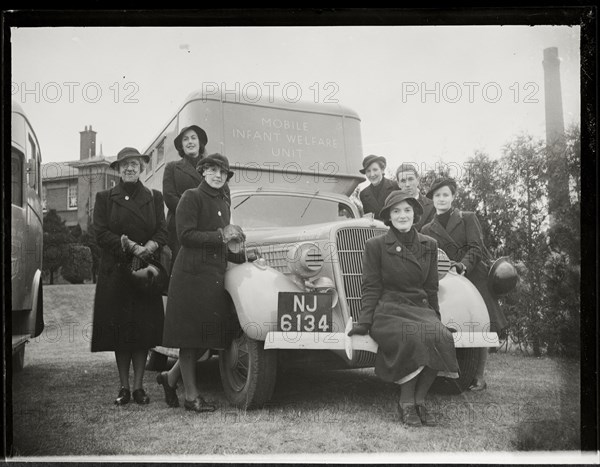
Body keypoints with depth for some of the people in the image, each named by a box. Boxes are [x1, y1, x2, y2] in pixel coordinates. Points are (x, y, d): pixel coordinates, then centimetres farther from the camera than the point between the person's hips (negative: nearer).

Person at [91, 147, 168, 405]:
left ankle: (138, 386, 7)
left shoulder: (154, 197, 11)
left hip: (145, 271, 1)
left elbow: (163, 231, 3)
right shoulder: (105, 198, 7)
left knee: (144, 329, -1)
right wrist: (130, 245, -16)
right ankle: (123, 386, 9)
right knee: (119, 329, 0)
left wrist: (149, 247, -18)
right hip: (114, 272, -1)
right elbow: (100, 233, -3)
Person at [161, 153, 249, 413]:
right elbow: (185, 235, -15)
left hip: (216, 275, 8)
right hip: (192, 274, -8)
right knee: (190, 337, -1)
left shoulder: (224, 203, 19)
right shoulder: (191, 197, -4)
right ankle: (191, 396, 6)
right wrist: (220, 235, -15)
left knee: (209, 336, 8)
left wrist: (244, 257, 14)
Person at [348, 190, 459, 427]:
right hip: (387, 311, -4)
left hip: (420, 309, 4)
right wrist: (364, 322, -6)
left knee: (442, 338, -29)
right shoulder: (376, 245, 3)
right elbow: (371, 288, 2)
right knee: (416, 337, -34)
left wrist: (436, 320, 20)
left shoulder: (429, 245, 14)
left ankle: (419, 400, -12)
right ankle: (406, 403, -15)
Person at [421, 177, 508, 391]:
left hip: (475, 277, -1)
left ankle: (479, 377, 1)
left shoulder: (468, 218, 8)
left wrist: (463, 265, -19)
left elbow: (476, 248, -3)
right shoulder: (427, 230, 14)